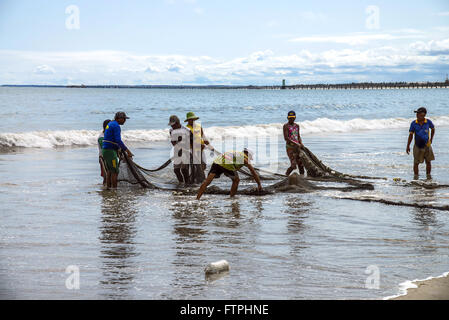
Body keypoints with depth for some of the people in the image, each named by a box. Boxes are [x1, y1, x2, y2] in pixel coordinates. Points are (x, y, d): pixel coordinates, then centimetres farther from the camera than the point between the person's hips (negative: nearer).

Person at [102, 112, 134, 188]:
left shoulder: (110, 124, 18)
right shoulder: (116, 126, -14)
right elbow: (118, 141, -22)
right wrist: (128, 151, -20)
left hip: (106, 150, 10)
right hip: (110, 151, -10)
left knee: (109, 171, 14)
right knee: (115, 172, -6)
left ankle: (108, 188, 17)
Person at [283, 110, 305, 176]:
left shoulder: (297, 126, 15)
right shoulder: (286, 126, -5)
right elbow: (286, 138, -14)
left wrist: (301, 143, 0)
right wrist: (296, 144, -19)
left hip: (297, 148, 6)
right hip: (290, 147, -6)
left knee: (301, 165, 0)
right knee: (293, 165, -12)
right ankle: (286, 175, 11)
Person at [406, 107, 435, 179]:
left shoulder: (428, 122, -6)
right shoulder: (414, 123, -7)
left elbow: (433, 129, 16)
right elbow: (411, 135, -1)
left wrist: (431, 139, 12)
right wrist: (408, 146, -2)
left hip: (427, 145, 1)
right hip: (417, 146, -1)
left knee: (428, 162, 8)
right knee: (416, 163, 1)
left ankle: (428, 176, 21)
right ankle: (416, 177, 11)